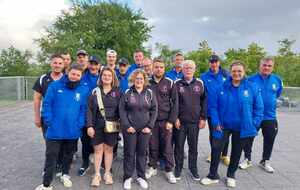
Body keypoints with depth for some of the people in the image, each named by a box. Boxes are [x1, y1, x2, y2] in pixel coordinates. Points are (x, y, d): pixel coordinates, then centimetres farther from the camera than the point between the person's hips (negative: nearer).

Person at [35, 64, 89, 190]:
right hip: (55, 130, -2)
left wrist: (80, 123, -8)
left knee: (68, 155, 21)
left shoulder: (84, 90, -1)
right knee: (51, 157, 4)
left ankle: (65, 174, 44)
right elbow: (47, 104, -4)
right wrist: (49, 121, -10)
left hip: (73, 131, 2)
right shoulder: (55, 86, -6)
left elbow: (84, 108, 1)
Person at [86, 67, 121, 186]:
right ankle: (97, 174, 19)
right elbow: (89, 110, -1)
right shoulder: (95, 91, 3)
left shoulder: (117, 92, 3)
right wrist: (89, 125, -8)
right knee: (98, 149, 6)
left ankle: (107, 174, 23)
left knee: (109, 149, 9)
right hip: (97, 126, 0)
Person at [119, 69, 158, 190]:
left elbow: (154, 110, 2)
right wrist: (126, 125, -10)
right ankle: (127, 177, 23)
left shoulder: (150, 93, 3)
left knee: (142, 153, 11)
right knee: (129, 153, 7)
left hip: (145, 129, 1)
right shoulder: (127, 93, 0)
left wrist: (150, 126, -6)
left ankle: (141, 176, 27)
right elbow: (122, 110, -2)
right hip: (130, 128, -1)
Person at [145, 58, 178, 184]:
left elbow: (175, 103, -2)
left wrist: (171, 121, -8)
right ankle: (153, 167, 28)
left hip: (166, 120, -1)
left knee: (167, 147, 6)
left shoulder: (170, 83, -1)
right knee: (153, 146, 11)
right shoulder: (147, 83, 3)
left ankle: (169, 171, 20)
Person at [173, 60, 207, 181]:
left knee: (193, 147, 12)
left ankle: (193, 169, 29)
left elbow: (204, 102, 5)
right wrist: (175, 118, -8)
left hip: (195, 121, 2)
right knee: (179, 146, 9)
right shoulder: (177, 84, -2)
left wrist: (203, 118, 1)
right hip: (180, 121, -1)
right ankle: (178, 168, 26)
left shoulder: (199, 83, 4)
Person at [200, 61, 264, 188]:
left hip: (242, 127, 0)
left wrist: (254, 124, -8)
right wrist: (216, 122, -10)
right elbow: (213, 106, -4)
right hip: (223, 125, 0)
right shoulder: (222, 87, -7)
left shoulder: (252, 87, -8)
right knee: (216, 149, 3)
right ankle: (213, 175, 23)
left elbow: (258, 108, -2)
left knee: (236, 152, 16)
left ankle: (231, 175, 38)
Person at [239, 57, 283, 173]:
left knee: (269, 140, 14)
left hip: (270, 117, 3)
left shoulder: (277, 80, -1)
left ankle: (265, 161, 34)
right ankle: (247, 159, 28)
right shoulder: (251, 79, -11)